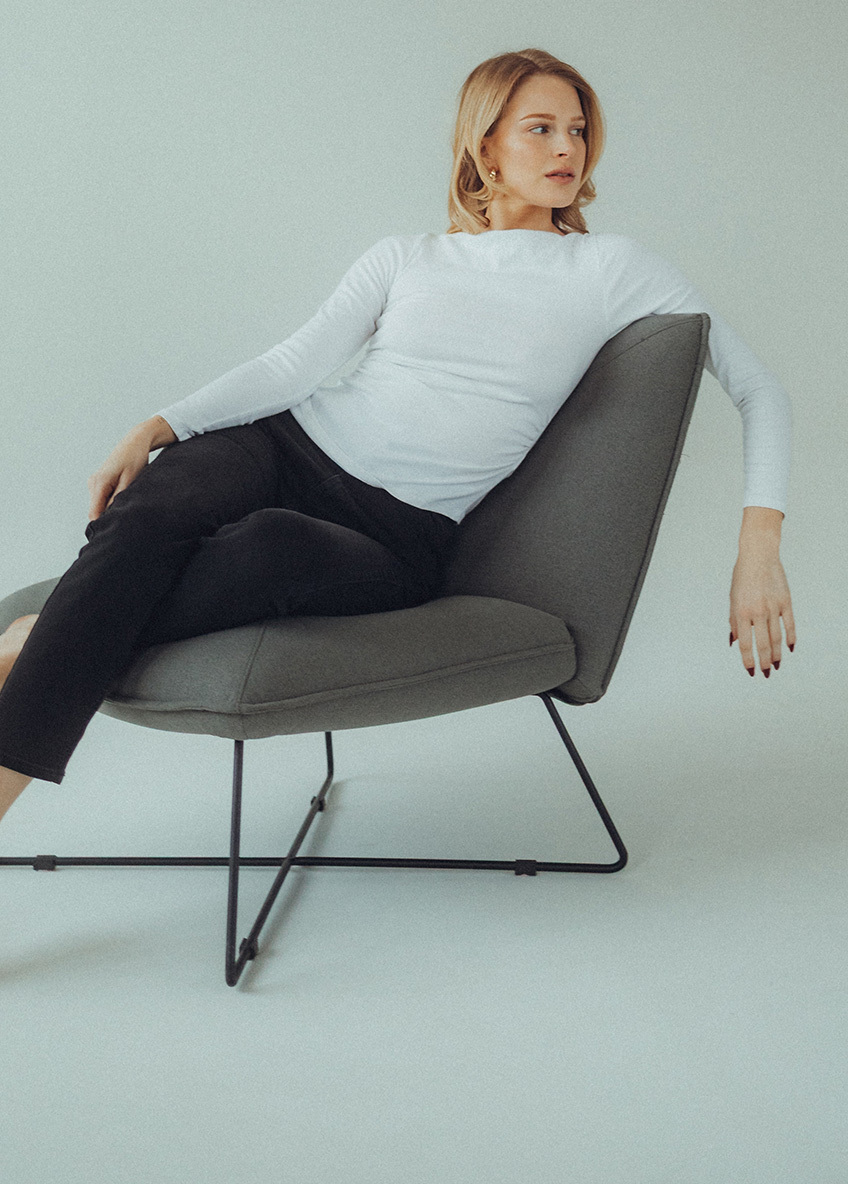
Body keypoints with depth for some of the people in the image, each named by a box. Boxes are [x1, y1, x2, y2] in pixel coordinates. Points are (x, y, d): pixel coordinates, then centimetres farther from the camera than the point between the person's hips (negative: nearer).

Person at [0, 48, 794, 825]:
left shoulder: (612, 270, 7)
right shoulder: (402, 259, 14)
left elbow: (760, 391, 4)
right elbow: (294, 364, 4)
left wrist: (759, 545, -11)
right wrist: (158, 426, -11)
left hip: (399, 536, -2)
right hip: (285, 448, 2)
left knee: (274, 545, -39)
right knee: (147, 514, -34)